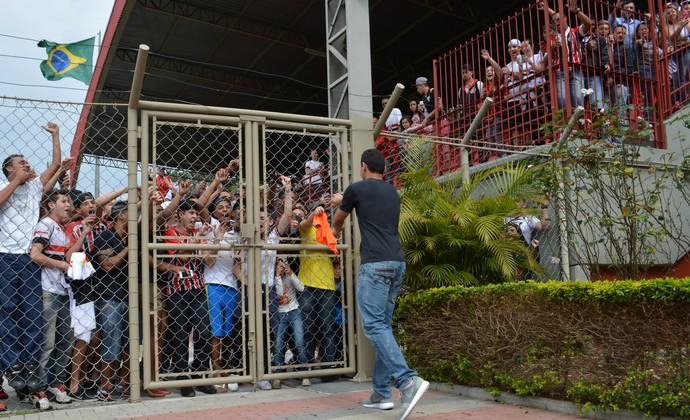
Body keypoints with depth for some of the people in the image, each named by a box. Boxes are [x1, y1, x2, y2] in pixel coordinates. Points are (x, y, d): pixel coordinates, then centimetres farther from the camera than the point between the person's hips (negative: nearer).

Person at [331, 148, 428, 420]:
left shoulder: (357, 189, 3)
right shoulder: (393, 192, 21)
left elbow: (337, 221, 20)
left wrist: (336, 231, 46)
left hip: (375, 264, -7)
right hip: (397, 263, 7)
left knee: (374, 325, -11)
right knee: (383, 325, 10)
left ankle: (409, 381, -26)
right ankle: (381, 393, 11)